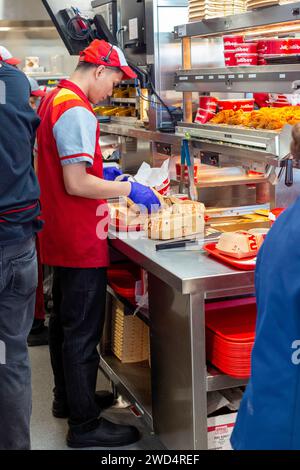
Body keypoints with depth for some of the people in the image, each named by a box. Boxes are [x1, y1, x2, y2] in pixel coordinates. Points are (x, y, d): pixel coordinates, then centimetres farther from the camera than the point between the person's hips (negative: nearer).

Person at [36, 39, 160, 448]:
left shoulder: (54, 101, 12)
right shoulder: (77, 112, -20)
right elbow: (75, 184, -24)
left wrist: (98, 170, 15)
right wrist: (128, 189, -16)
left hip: (59, 237, 11)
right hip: (81, 243, -10)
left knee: (64, 321, 20)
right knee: (82, 333, -2)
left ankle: (67, 397, 36)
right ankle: (85, 424, 9)